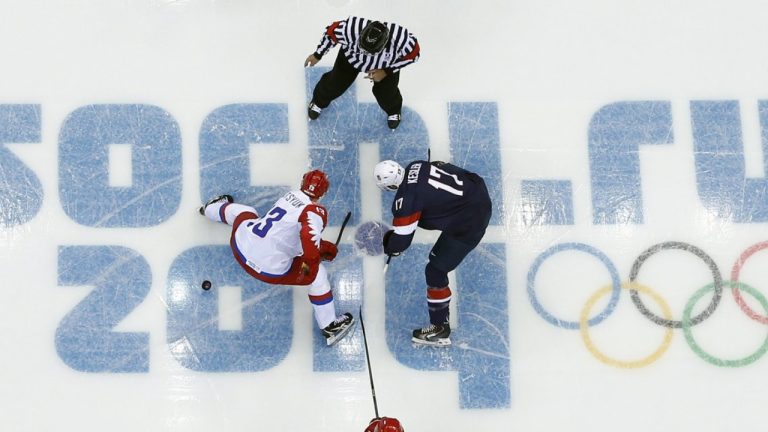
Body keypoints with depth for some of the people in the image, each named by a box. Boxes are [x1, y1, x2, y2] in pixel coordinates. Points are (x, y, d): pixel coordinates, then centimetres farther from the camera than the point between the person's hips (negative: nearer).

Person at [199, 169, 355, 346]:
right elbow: (309, 237, -35)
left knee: (241, 212, 38)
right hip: (270, 270, -7)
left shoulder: (291, 196, 6)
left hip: (240, 241, 7)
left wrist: (323, 246, 18)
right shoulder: (316, 211, -14)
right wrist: (311, 262, -17)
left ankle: (211, 208, 72)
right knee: (317, 274, 10)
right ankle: (330, 327, 18)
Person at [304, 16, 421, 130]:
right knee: (336, 83, 13)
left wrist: (386, 71, -22)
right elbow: (331, 32, -21)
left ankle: (394, 110, 47)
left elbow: (413, 54, -22)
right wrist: (317, 55, -6)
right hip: (352, 56, 1)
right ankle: (319, 101, 49)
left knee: (385, 93, 8)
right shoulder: (350, 29, -44)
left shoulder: (402, 40, -45)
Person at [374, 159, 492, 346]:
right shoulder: (415, 166, -2)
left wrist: (389, 247, 10)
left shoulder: (406, 200, -22)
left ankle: (439, 328, 9)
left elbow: (401, 239, -15)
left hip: (470, 222, -8)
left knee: (435, 271, 0)